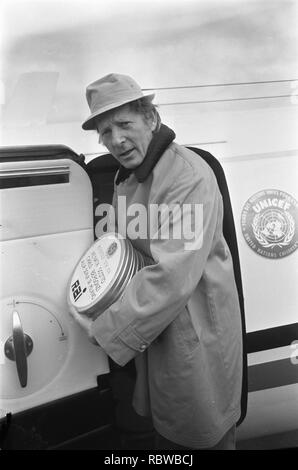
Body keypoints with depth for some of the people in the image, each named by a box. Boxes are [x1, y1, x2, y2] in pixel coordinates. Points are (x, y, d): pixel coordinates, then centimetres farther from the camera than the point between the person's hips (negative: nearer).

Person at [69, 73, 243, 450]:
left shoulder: (190, 177, -26)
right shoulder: (127, 176, 5)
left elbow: (174, 277, -32)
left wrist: (106, 330, -24)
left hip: (194, 331, -8)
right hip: (151, 326, 8)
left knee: (203, 432, 15)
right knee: (165, 426, 27)